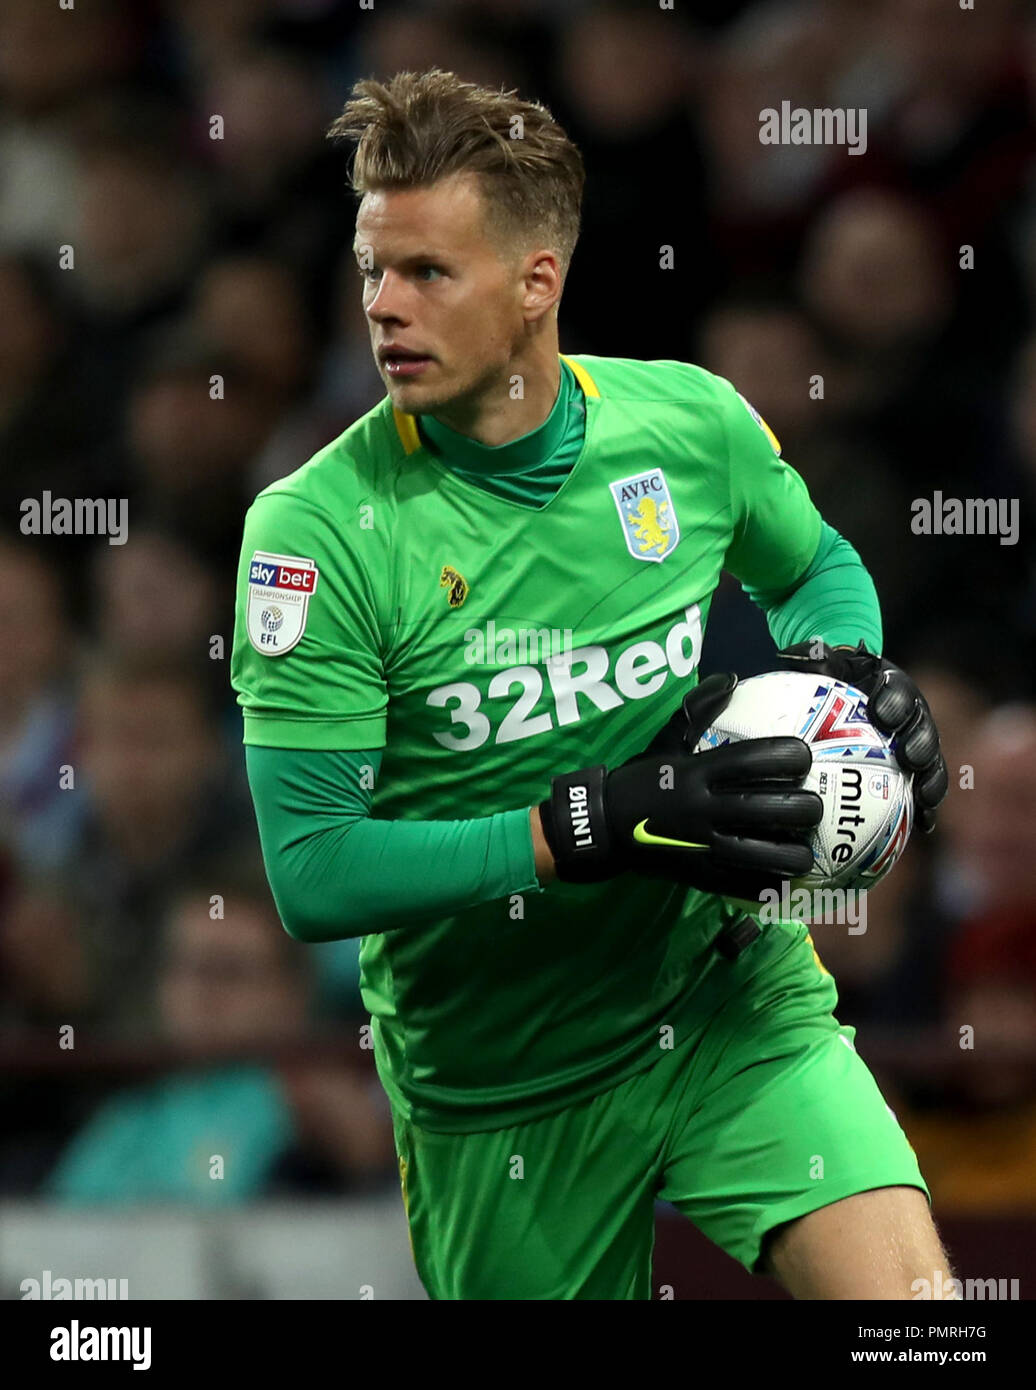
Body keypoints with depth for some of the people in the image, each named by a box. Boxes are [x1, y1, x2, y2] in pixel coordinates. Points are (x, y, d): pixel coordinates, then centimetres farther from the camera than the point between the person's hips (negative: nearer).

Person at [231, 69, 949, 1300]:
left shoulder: (690, 422, -5)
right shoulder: (313, 529, -15)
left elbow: (816, 564, 19)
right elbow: (313, 875, -20)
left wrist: (847, 669, -5)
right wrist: (600, 825, -27)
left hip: (733, 1003, 1)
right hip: (497, 1086, -1)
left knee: (903, 1289, -23)